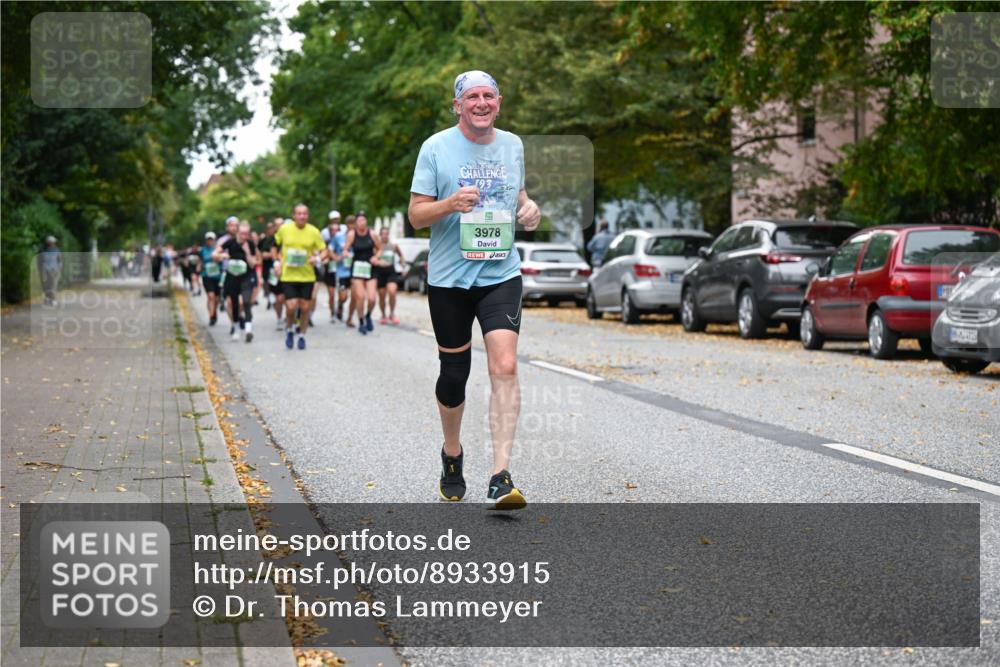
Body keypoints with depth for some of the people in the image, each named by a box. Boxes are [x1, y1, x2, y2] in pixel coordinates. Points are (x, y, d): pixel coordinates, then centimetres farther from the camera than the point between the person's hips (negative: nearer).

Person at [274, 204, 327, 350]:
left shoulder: (314, 232, -4)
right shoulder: (284, 229, -2)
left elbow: (323, 250, 2)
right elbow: (275, 245, 15)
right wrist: (280, 261, 4)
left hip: (307, 276, 1)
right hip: (288, 275, -1)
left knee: (304, 307, 5)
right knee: (291, 306, -10)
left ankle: (302, 336, 25)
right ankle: (289, 330, 19)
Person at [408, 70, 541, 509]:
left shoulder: (512, 145, 8)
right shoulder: (436, 147, -4)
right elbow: (415, 215, -4)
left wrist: (529, 209, 1)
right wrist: (451, 204, -23)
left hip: (501, 274, 2)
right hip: (448, 277, -1)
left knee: (505, 366, -15)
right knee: (454, 373, 8)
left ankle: (501, 477, -17)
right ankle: (452, 455, 34)